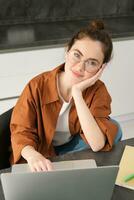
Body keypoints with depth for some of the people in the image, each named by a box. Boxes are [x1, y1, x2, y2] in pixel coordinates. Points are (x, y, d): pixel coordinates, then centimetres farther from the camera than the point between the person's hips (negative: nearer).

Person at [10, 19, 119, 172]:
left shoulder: (98, 90, -19)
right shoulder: (37, 86, -22)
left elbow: (97, 144, -31)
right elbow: (21, 132, -18)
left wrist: (77, 93, -37)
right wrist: (32, 155, -43)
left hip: (72, 149, 2)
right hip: (41, 153, -2)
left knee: (113, 127, -21)